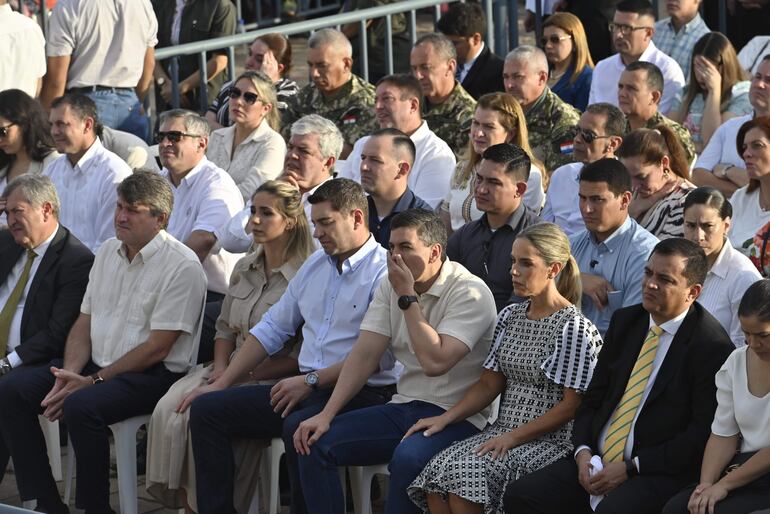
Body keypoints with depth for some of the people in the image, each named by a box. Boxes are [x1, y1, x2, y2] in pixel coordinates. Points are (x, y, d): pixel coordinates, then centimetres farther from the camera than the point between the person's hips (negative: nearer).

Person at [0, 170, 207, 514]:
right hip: (96, 364, 8)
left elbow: (157, 348, -15)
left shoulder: (182, 266, -12)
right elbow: (84, 324, 13)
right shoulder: (108, 251, 13)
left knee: (81, 406, -35)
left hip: (151, 375, -8)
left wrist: (91, 381, -16)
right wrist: (69, 374, -7)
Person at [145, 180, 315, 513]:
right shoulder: (244, 269, 15)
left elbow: (301, 355, -12)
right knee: (168, 411, -20)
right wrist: (221, 369, 1)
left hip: (273, 381, -7)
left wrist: (242, 376, -15)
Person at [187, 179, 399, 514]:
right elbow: (272, 329, 21)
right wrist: (221, 383, 14)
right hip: (307, 388, 8)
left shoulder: (385, 272, -9)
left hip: (362, 394, -8)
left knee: (298, 427, -39)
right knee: (206, 410, -3)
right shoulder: (315, 265, 18)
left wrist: (311, 381, -18)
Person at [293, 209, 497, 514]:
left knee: (408, 458, -38)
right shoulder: (391, 286, 9)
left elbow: (435, 362, -24)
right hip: (403, 409, 7)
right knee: (315, 442, -11)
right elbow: (365, 354, 3)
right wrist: (326, 414, -7)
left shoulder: (470, 293, -13)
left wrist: (407, 298, -16)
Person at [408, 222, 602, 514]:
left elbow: (572, 405, -12)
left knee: (462, 474, -28)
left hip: (549, 441, -7)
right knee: (437, 472, -20)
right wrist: (445, 418, 2)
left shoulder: (574, 328, -9)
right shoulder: (510, 317, 14)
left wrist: (514, 437, -17)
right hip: (503, 432, 7)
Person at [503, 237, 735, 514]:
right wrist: (583, 451, -2)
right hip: (596, 462, 7)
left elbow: (703, 434, -13)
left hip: (659, 472, -7)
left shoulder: (711, 345, -9)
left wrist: (630, 468, -15)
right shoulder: (625, 322, 13)